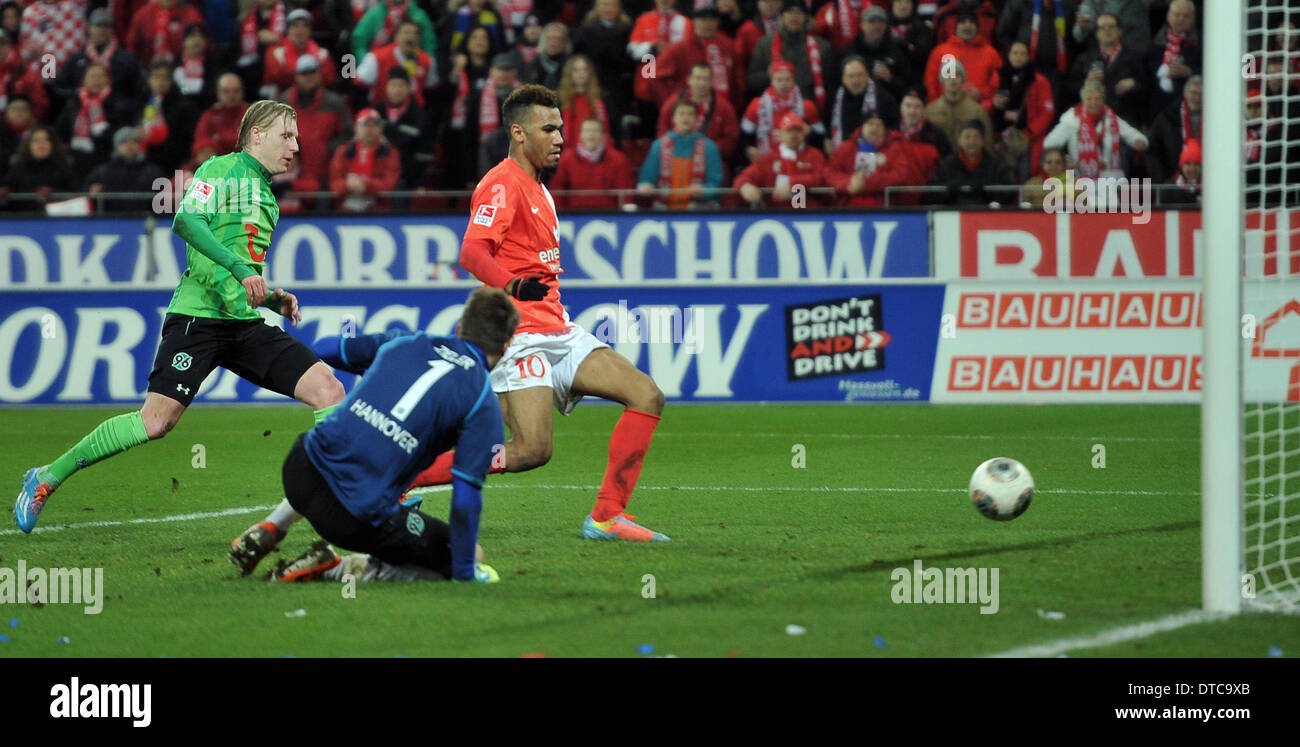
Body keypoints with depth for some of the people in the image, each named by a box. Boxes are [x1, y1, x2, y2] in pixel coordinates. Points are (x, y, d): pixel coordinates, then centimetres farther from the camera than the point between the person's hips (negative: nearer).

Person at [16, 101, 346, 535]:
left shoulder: (266, 195, 24)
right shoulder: (220, 169, 0)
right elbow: (186, 221, -18)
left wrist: (274, 299, 15)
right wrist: (240, 267, -25)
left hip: (245, 322, 8)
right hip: (199, 315, -8)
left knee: (329, 390, -9)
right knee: (157, 421, -15)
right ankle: (48, 479, -1)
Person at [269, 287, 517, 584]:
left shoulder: (404, 343, 12)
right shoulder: (484, 405, -4)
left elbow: (322, 349, 25)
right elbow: (465, 498, -9)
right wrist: (465, 572, 3)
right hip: (359, 518, -7)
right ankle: (337, 570, -5)